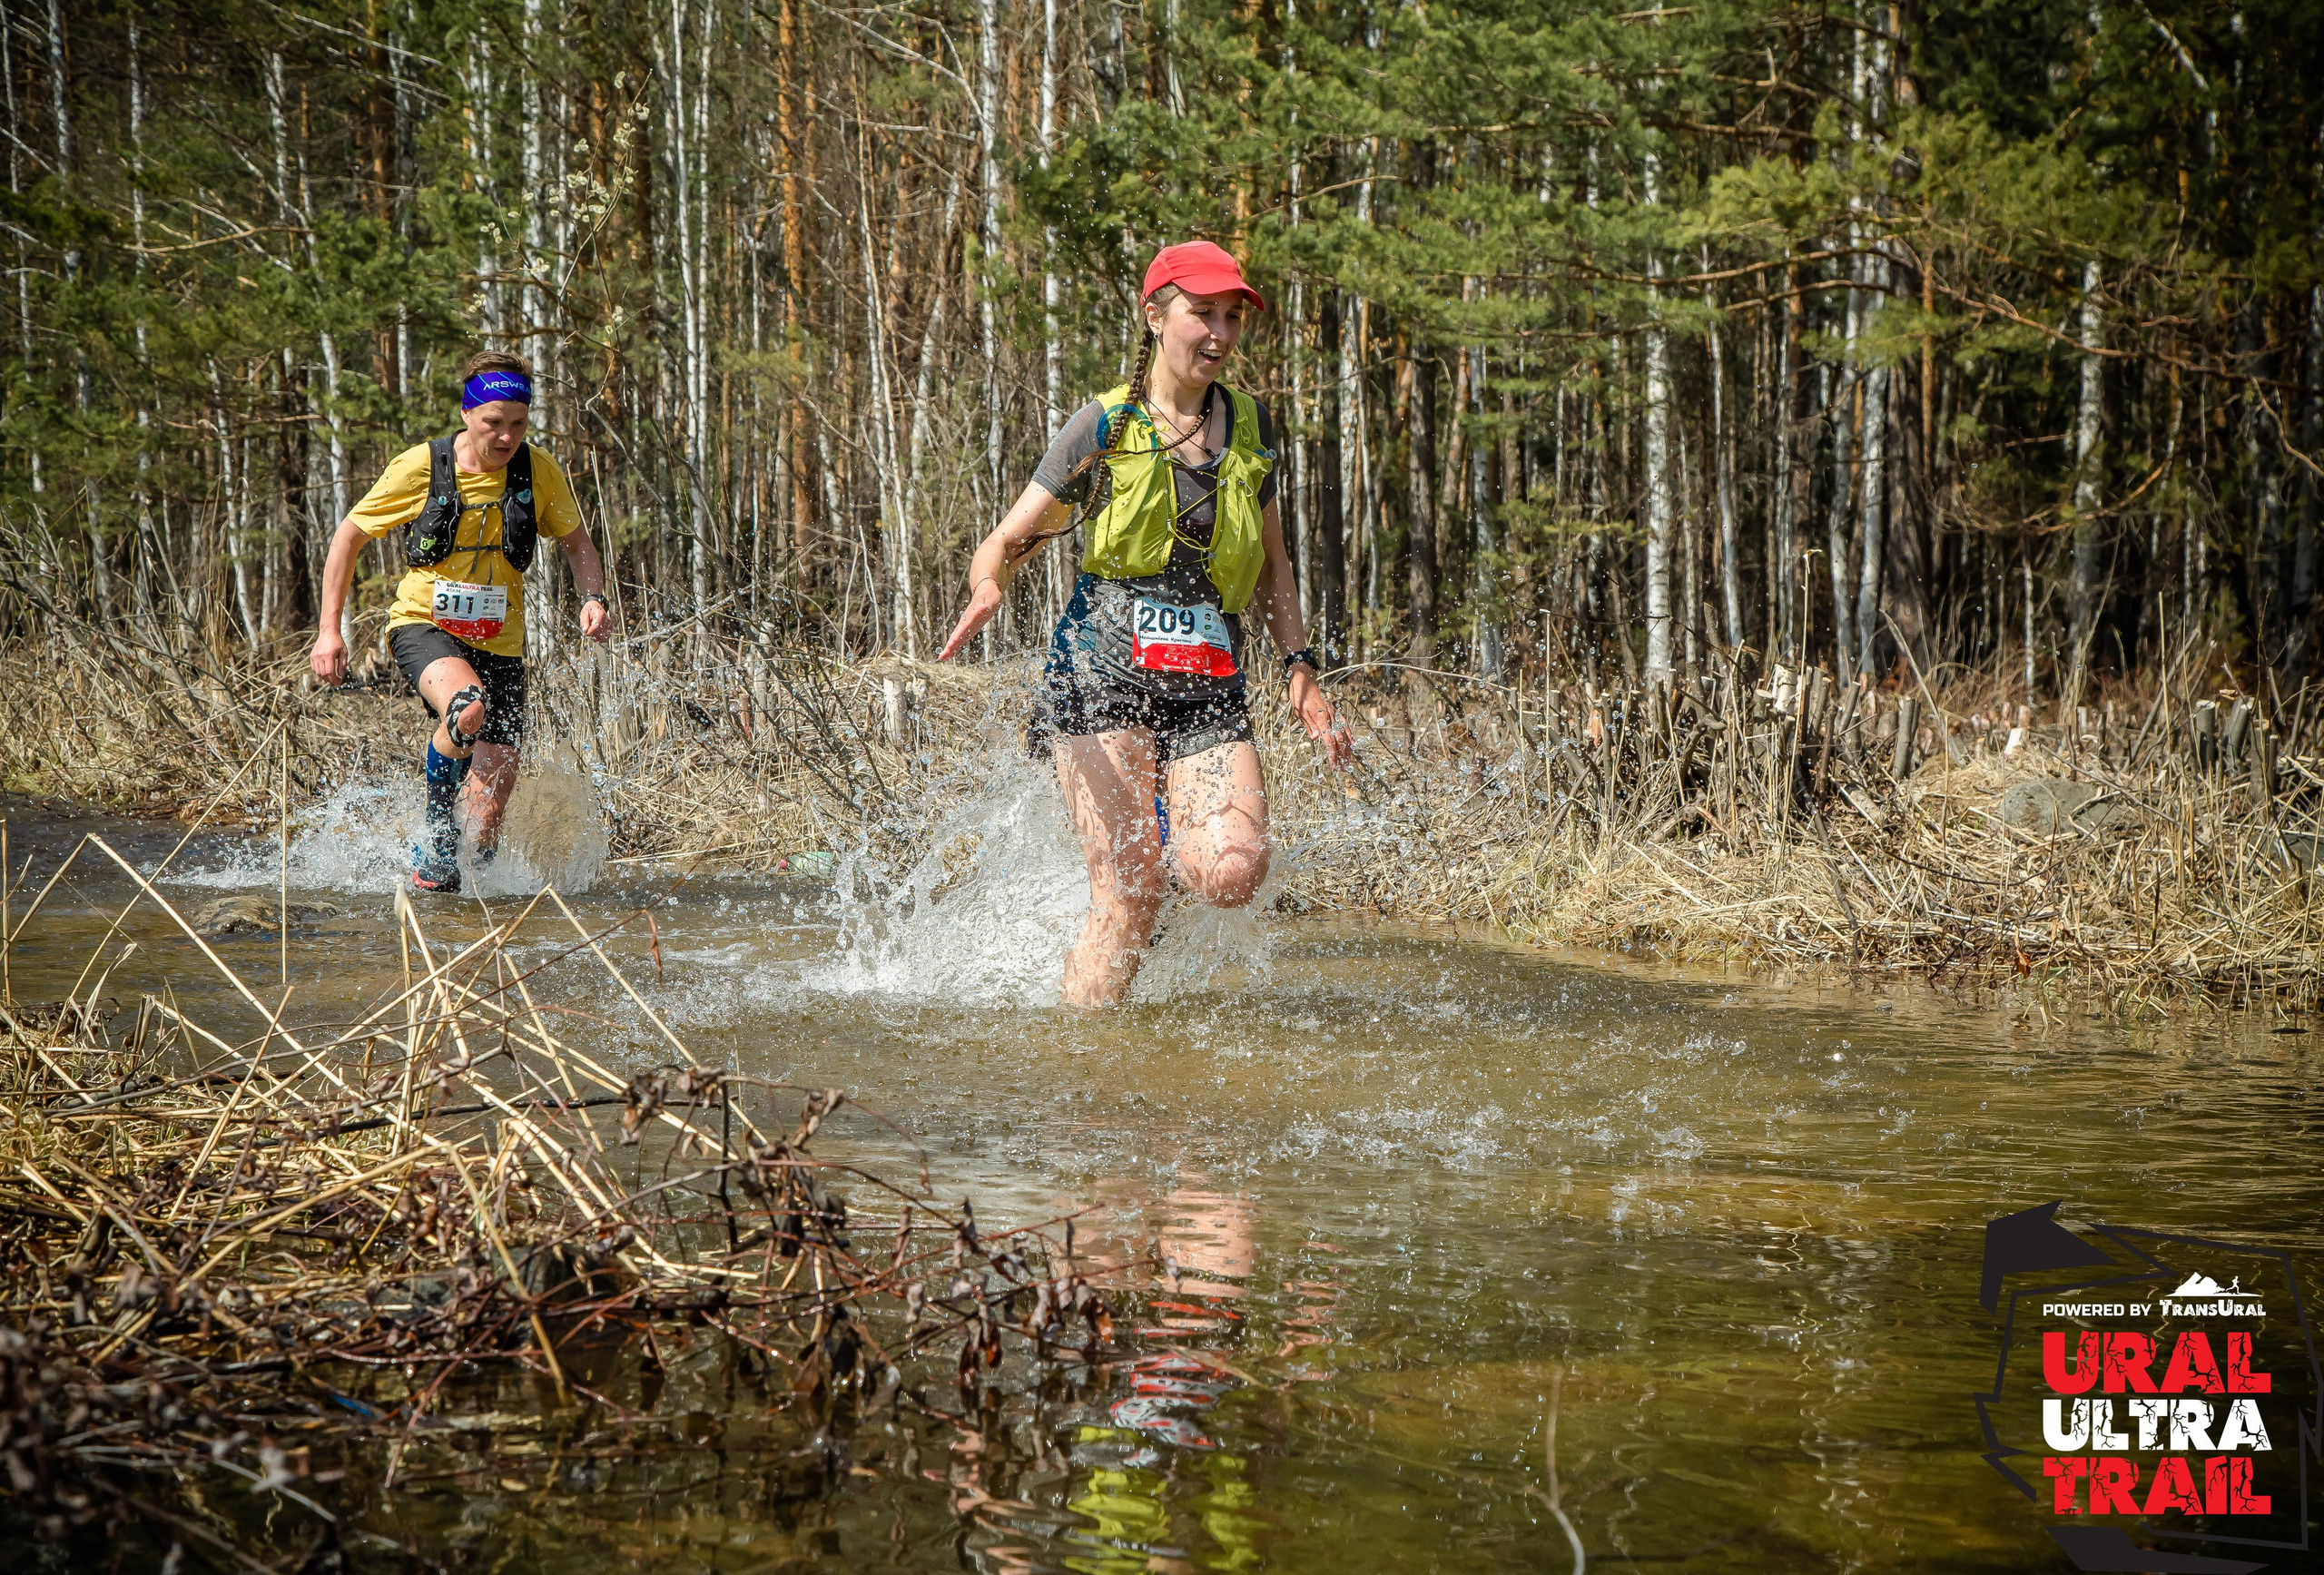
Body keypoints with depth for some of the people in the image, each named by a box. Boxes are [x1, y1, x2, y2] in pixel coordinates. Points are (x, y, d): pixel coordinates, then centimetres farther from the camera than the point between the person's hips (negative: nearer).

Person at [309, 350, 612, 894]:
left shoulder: (539, 472, -3)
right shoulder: (420, 467, -10)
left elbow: (577, 544, 13)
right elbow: (348, 538, 1)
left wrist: (593, 598, -7)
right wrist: (329, 630, -4)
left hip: (498, 644, 3)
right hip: (424, 627, -3)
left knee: (490, 810, -7)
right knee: (467, 708, -38)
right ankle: (436, 818, -9)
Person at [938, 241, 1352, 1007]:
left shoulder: (1251, 427, 12)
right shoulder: (1105, 427, 1)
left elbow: (1271, 568, 22)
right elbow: (1006, 543, 1)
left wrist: (1301, 672, 10)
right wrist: (987, 586, -22)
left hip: (1208, 694, 3)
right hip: (1104, 675, -3)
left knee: (1233, 873, -19)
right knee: (1130, 899, -12)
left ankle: (1167, 833, 15)